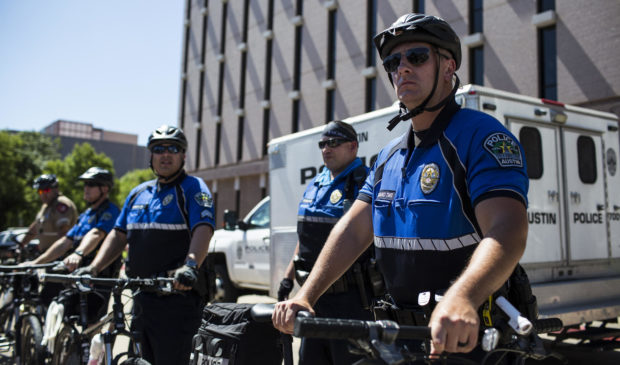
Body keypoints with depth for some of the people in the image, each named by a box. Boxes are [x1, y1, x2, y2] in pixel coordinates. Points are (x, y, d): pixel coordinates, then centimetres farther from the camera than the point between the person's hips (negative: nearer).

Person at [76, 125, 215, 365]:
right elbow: (119, 235, 17)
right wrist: (93, 268, 3)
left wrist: (190, 265, -38)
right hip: (142, 297, 7)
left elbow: (203, 229, -21)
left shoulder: (193, 188, -5)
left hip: (176, 294, -7)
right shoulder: (138, 193, 17)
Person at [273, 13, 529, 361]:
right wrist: (305, 296, -7)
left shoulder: (481, 136, -13)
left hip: (468, 337, -6)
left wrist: (461, 299, -46)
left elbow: (507, 230, -28)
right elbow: (353, 229, 4)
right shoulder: (390, 156, 11)